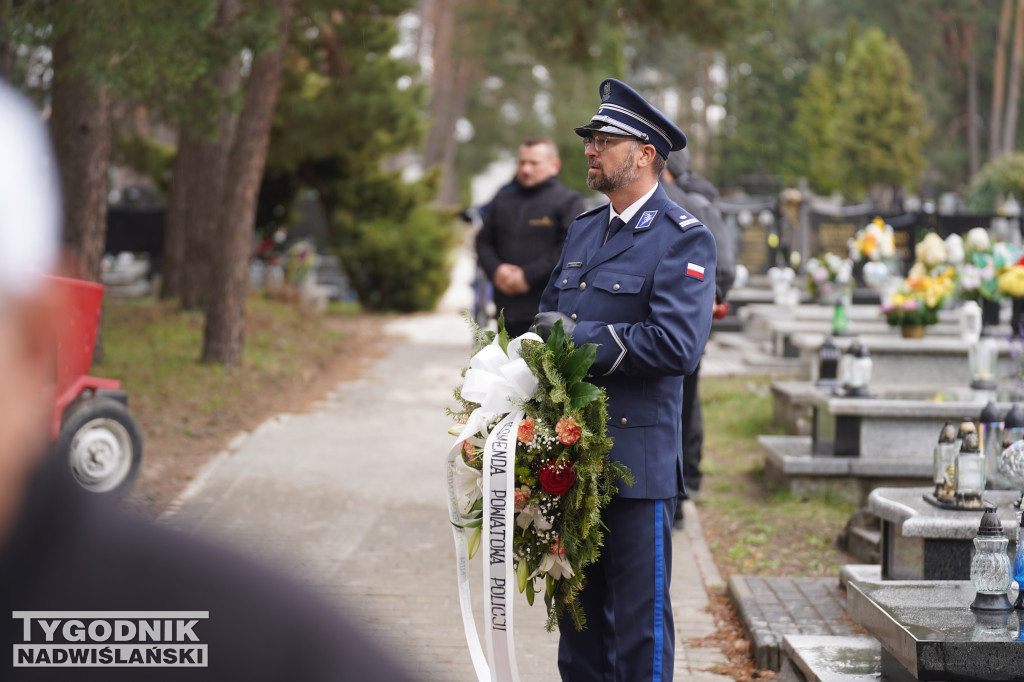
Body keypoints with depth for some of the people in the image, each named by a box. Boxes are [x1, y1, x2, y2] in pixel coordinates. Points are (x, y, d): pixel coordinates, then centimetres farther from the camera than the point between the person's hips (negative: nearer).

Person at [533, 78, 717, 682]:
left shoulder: (684, 240, -8)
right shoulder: (584, 230, 17)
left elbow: (678, 344, -19)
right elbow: (551, 316, 26)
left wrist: (582, 336, -17)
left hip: (638, 458, -7)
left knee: (639, 617, -1)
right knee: (578, 609, 15)